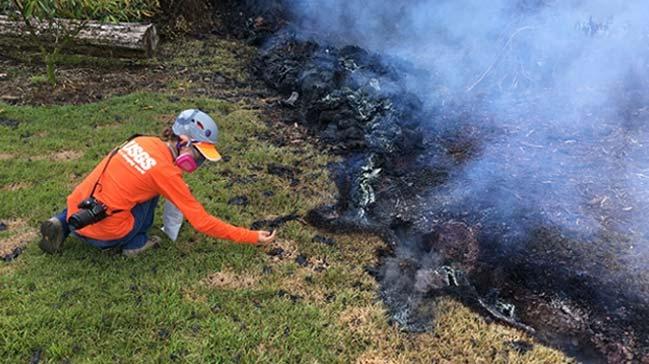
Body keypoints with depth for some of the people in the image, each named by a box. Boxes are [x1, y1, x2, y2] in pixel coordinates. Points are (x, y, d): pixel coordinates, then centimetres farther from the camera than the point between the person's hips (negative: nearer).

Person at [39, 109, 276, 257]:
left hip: (75, 212, 7)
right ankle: (135, 243, 5)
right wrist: (252, 237, -7)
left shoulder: (143, 141, 4)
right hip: (102, 234, -7)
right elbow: (202, 223, -11)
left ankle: (61, 226, 20)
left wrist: (182, 195, 19)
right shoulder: (166, 172, -14)